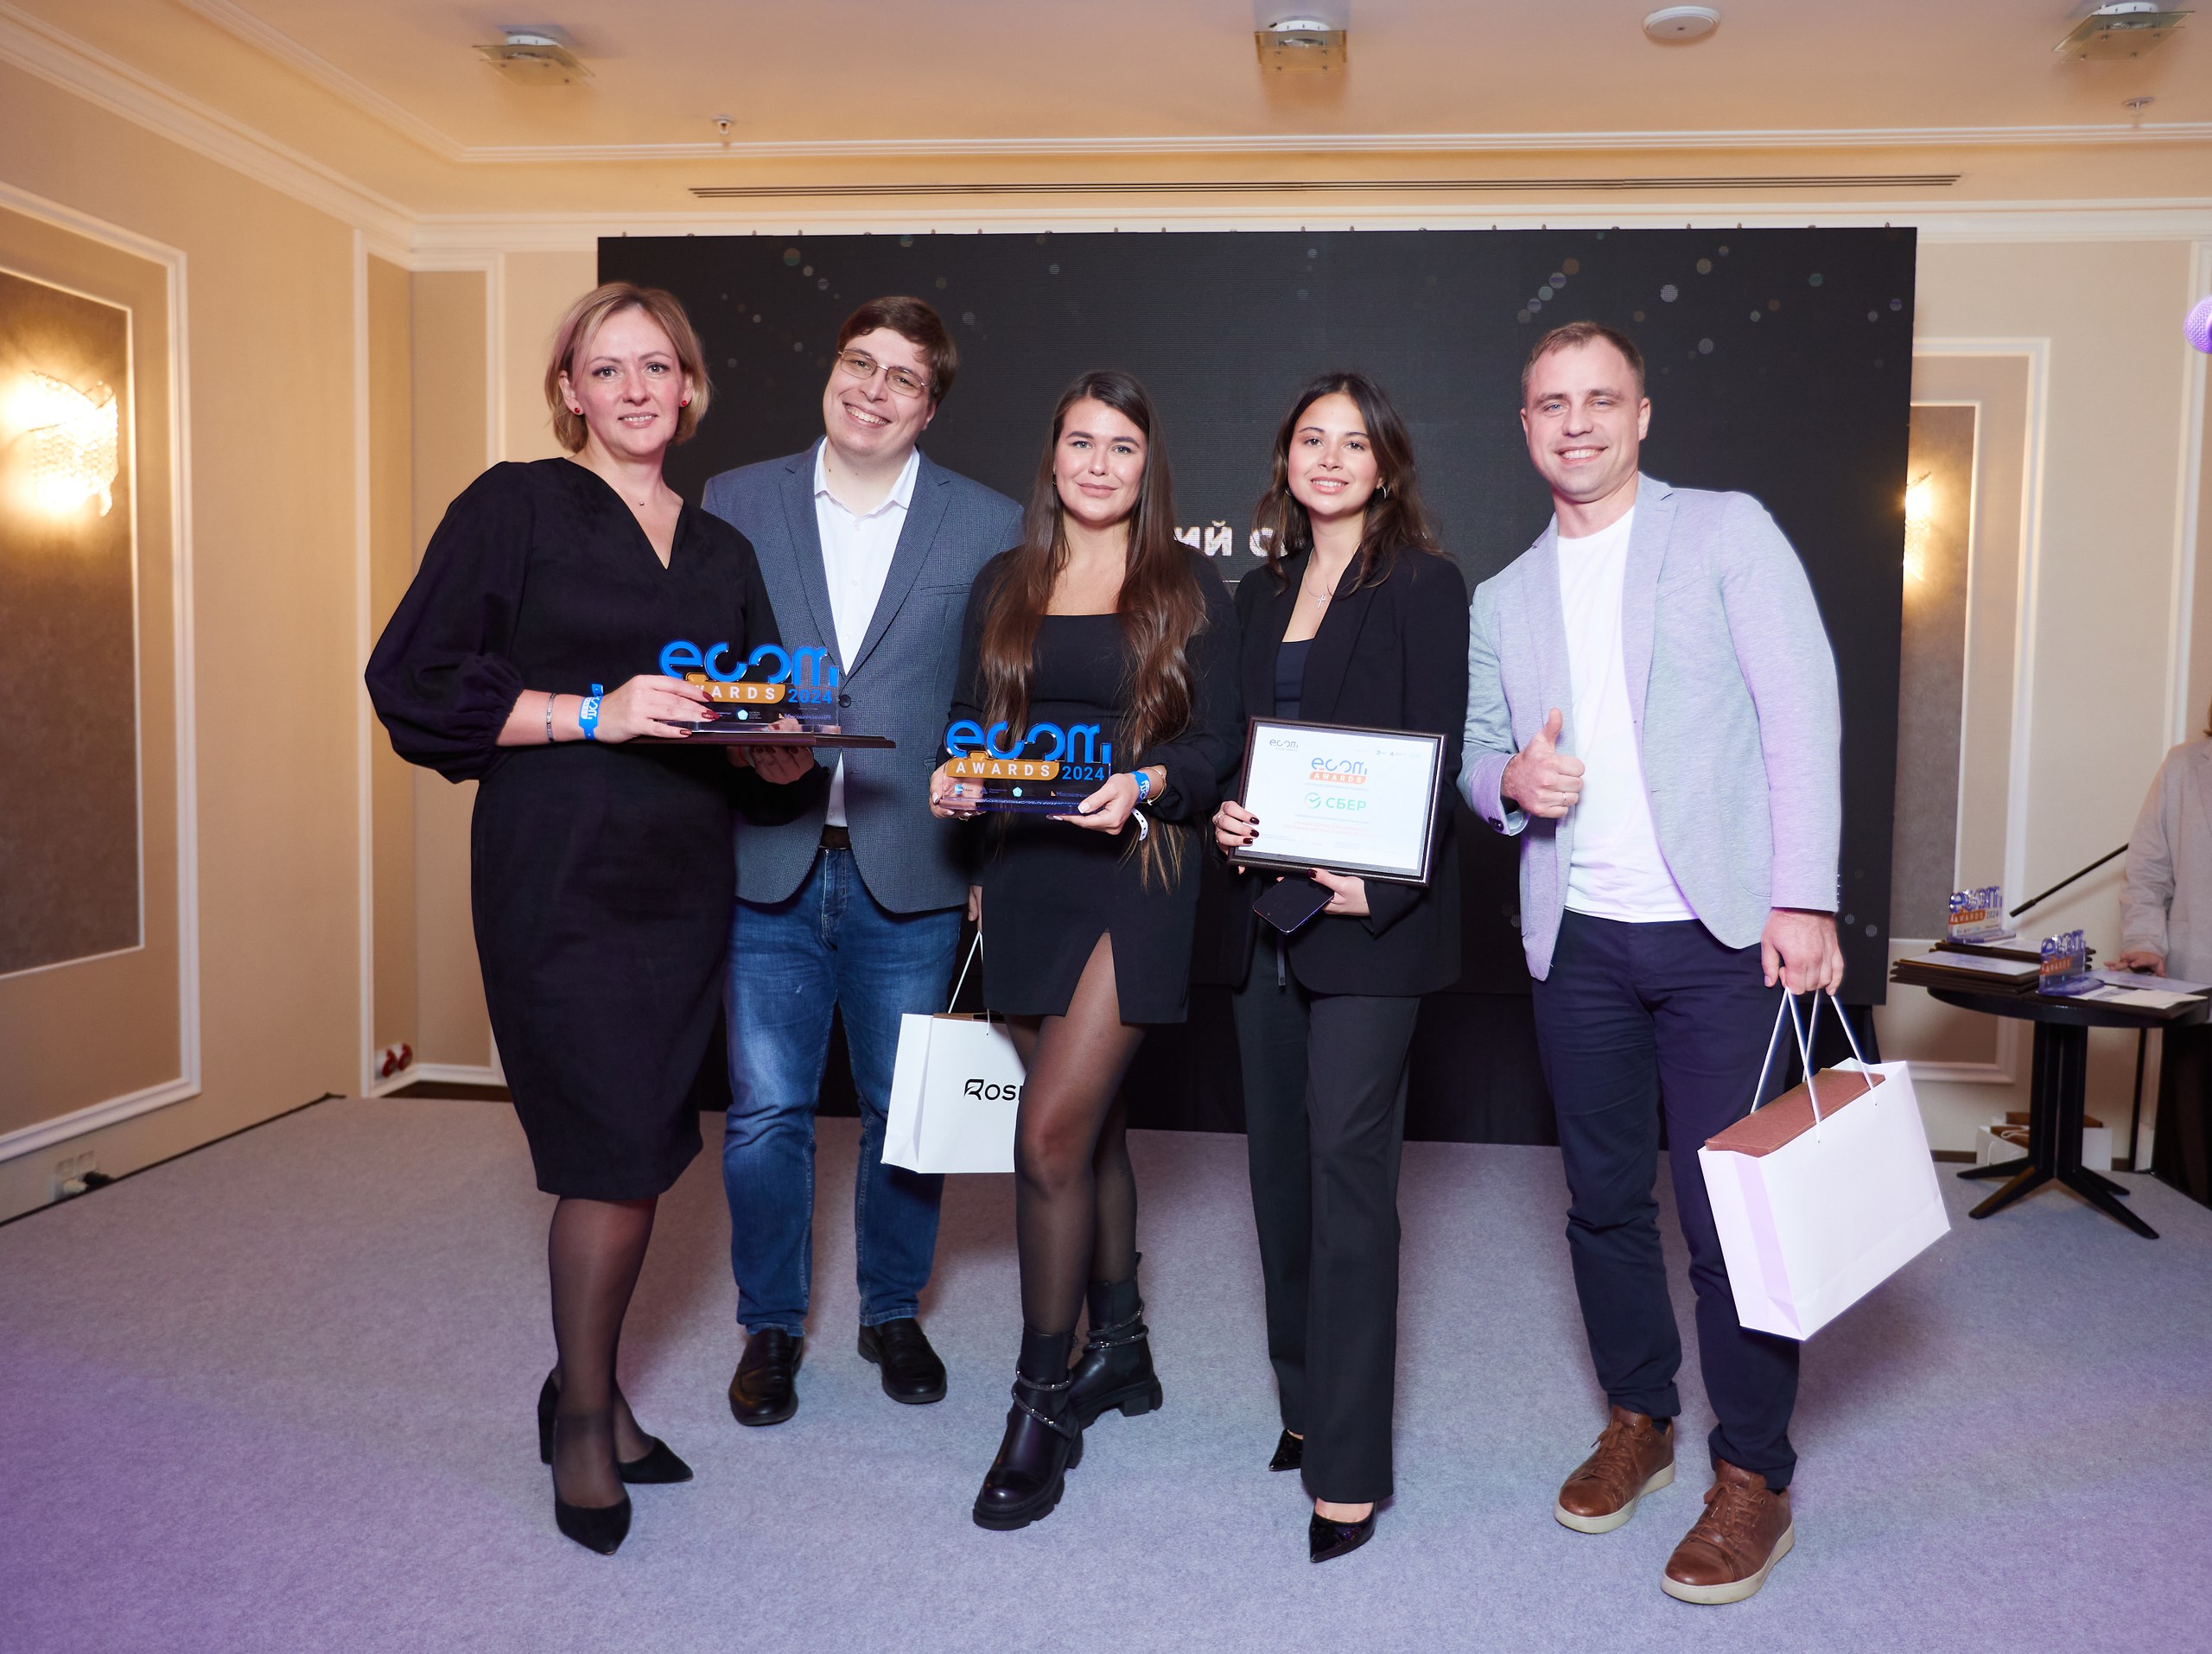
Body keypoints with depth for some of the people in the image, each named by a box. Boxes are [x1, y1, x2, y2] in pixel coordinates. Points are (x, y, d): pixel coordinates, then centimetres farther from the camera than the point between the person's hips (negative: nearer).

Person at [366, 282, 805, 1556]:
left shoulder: (721, 551, 17)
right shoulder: (515, 507, 1)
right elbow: (415, 681, -7)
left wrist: (777, 743, -4)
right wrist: (593, 713, -16)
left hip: (686, 876, 5)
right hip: (562, 873, -5)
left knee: (642, 1145, 9)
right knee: (617, 1149, -7)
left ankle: (590, 1390, 28)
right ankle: (582, 1416, 16)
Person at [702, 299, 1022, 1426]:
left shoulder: (990, 527, 3)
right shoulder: (735, 503, 7)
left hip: (910, 874, 0)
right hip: (767, 866, 1)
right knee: (764, 1112, 5)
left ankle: (895, 1312, 34)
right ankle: (770, 1325, 27)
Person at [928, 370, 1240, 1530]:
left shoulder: (1187, 589, 3)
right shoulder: (1003, 587, 13)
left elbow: (1217, 742, -2)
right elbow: (969, 724, 13)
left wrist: (1145, 785, -20)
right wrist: (956, 780, -8)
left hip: (1137, 873, -4)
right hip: (1026, 876, 4)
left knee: (1051, 1130, -11)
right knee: (1088, 1125, 14)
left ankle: (1041, 1404, 5)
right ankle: (1118, 1354, 32)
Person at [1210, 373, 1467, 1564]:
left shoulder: (1423, 586, -2)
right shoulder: (1261, 594, 16)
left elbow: (1436, 755, -9)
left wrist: (1378, 883, -21)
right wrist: (1222, 813, -4)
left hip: (1370, 918, -6)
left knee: (1345, 1162, -7)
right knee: (1279, 1159, 12)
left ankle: (1349, 1464, 3)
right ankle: (1304, 1402, 29)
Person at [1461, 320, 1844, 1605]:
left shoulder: (1727, 533, 1)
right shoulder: (1503, 598, 14)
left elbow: (1802, 712, -5)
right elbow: (1477, 755, 17)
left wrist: (1804, 897, -14)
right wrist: (1512, 780, -7)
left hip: (1724, 931, -4)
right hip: (1581, 940, 4)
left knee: (1729, 1205, 0)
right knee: (1605, 1197, 13)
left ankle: (1754, 1475, 17)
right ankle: (1639, 1420, 32)